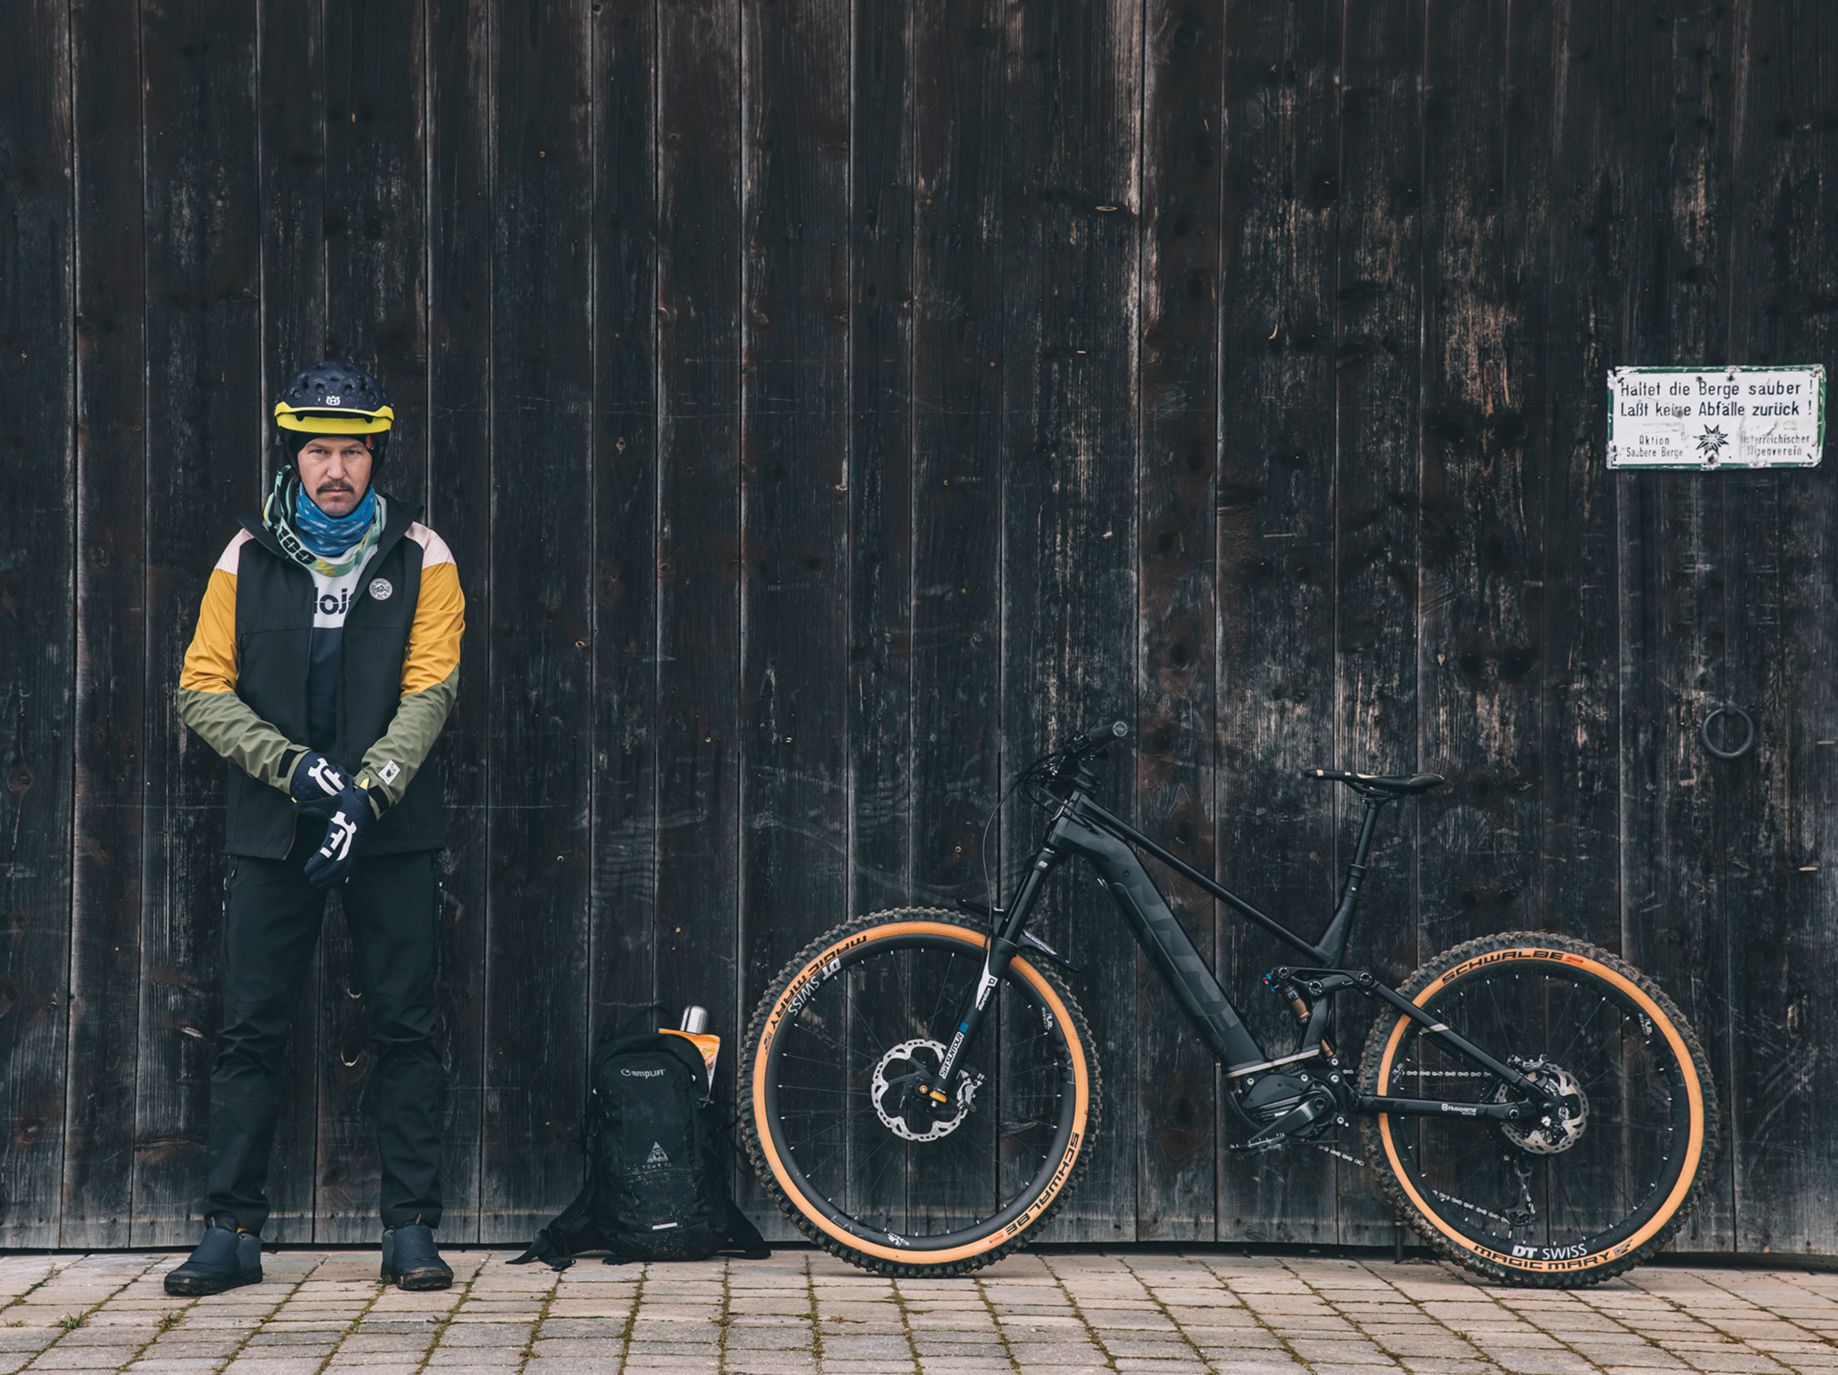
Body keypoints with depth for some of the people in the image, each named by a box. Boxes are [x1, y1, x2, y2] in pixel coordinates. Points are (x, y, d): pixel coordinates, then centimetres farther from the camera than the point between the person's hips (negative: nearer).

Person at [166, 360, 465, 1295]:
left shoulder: (419, 557, 2)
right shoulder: (248, 557, 6)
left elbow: (429, 692, -5)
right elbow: (202, 690, 2)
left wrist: (366, 793, -17)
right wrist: (294, 766, -12)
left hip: (390, 828, -1)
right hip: (272, 830, 1)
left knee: (404, 1031, 1)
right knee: (251, 1032, 2)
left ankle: (412, 1229, 7)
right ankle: (232, 1232, 8)